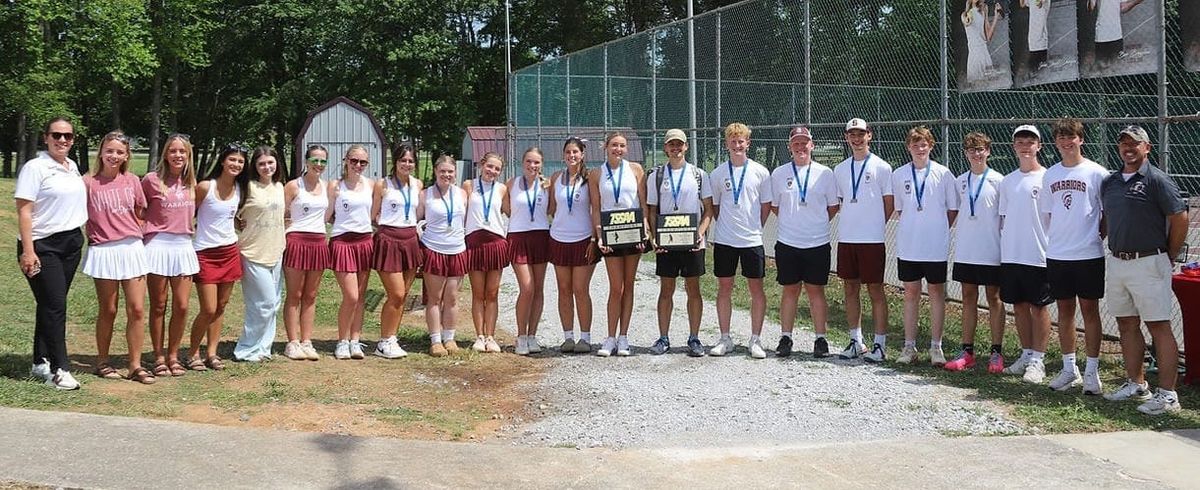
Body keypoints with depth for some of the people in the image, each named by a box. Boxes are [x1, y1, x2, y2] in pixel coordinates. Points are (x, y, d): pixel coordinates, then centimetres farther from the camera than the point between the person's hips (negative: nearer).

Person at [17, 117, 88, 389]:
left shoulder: (73, 167, 11)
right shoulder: (35, 167, -9)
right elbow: (24, 212, -12)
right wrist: (27, 251, -18)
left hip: (72, 242, 6)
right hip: (43, 245, -6)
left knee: (52, 305, 11)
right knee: (54, 305, -8)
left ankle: (41, 362, 19)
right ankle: (59, 369, -3)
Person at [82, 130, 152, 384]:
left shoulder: (132, 181, 5)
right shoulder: (89, 183, -4)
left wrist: (126, 231, 10)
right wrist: (96, 235, -1)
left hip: (132, 248, 3)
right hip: (103, 251, -3)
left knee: (137, 310, 0)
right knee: (108, 310, 6)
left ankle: (135, 365, 8)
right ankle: (102, 361, 22)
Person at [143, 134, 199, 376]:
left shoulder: (191, 183, 10)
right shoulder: (152, 180, -4)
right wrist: (142, 233, -4)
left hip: (183, 246, 4)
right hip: (158, 245, -4)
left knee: (182, 306, 3)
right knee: (159, 306, 4)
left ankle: (173, 355, 16)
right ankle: (159, 357, 13)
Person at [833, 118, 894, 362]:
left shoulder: (881, 167, -3)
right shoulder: (840, 169, 10)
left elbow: (889, 205, 0)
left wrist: (873, 226, 1)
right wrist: (850, 224, 8)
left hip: (872, 240, -5)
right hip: (846, 238, 5)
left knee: (875, 290, -1)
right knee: (850, 289, 9)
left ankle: (879, 344, 6)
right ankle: (856, 341, 18)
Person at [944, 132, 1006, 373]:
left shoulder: (997, 180, -5)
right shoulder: (961, 181, 8)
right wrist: (956, 229, 8)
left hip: (991, 251, -4)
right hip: (965, 251, 4)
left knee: (994, 298, 3)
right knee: (968, 298, 9)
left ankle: (996, 352, 9)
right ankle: (967, 351, 14)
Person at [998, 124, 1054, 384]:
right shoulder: (1008, 181, 12)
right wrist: (1003, 248, 11)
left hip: (1038, 255, -6)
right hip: (1010, 255, 6)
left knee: (1038, 307, -1)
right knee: (1019, 305, 11)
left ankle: (1038, 360, 4)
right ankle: (1026, 354, 21)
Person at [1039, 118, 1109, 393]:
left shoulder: (1096, 173, -5)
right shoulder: (1050, 175, 9)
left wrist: (1098, 236, -7)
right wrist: (1054, 239, 6)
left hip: (1088, 255, -4)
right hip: (1057, 254, 4)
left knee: (1089, 310, 2)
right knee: (1064, 310, 10)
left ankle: (1092, 370, 10)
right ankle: (1069, 368, 20)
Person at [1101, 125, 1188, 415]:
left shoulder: (1157, 180, -8)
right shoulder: (1110, 182, 12)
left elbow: (1180, 217, -9)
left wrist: (1168, 257, -3)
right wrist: (1116, 247, 14)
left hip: (1148, 263, -7)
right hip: (1116, 262, 7)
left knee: (1159, 326, -5)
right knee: (1127, 325, 13)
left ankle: (1167, 394, -4)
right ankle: (1136, 385, 24)